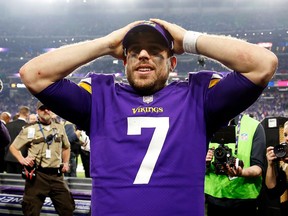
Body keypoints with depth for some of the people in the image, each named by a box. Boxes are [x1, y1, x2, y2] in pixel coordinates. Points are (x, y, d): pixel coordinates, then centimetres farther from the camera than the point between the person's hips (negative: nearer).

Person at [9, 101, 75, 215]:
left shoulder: (60, 128, 13)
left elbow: (66, 147, 29)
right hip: (37, 175, -3)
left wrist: (66, 162, 17)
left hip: (57, 175, 3)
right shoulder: (29, 129, 1)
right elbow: (13, 147, 9)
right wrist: (21, 159, -6)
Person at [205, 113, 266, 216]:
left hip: (243, 197, -2)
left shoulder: (254, 126, -4)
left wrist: (241, 173, -29)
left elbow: (258, 168, -9)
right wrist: (205, 162, -12)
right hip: (213, 195, 3)